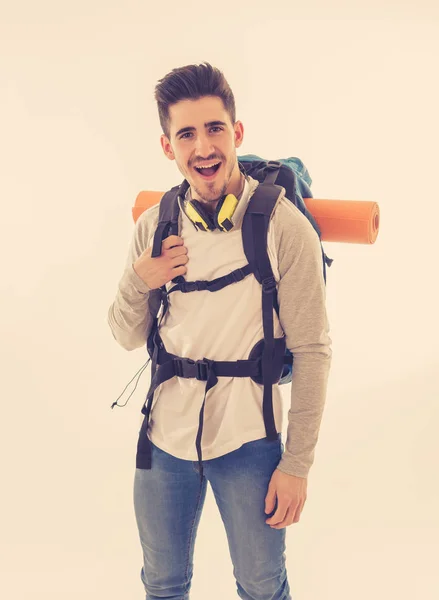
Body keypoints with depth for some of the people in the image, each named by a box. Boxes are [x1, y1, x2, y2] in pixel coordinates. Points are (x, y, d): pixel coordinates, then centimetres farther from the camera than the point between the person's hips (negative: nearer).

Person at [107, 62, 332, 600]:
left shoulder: (284, 226, -13)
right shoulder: (154, 226, 0)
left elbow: (312, 349, -11)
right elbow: (130, 338, 8)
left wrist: (298, 462, -11)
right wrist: (136, 284, -14)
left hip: (249, 443, -3)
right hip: (165, 437, 4)